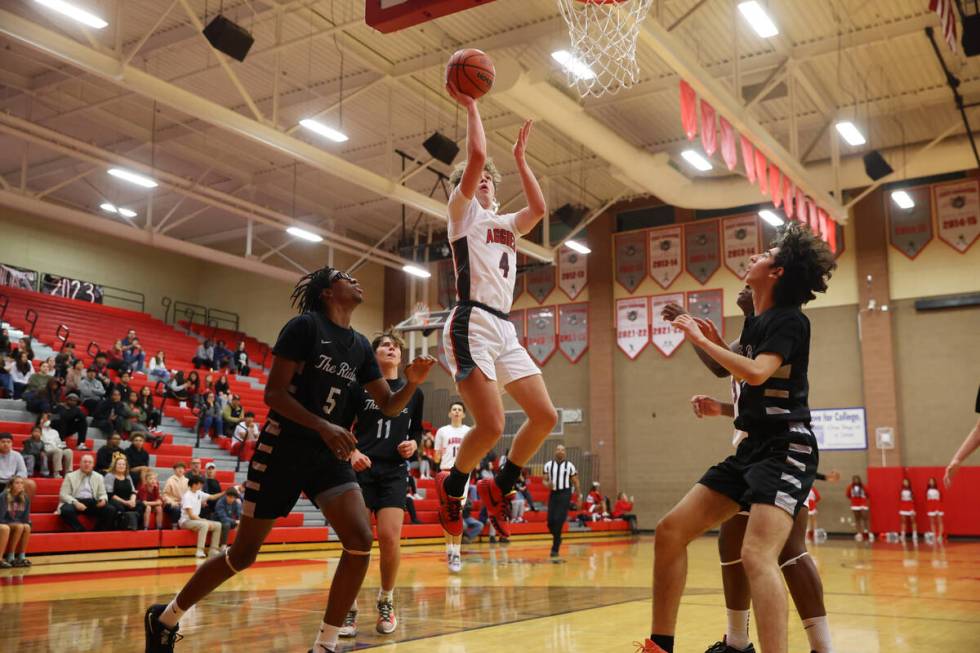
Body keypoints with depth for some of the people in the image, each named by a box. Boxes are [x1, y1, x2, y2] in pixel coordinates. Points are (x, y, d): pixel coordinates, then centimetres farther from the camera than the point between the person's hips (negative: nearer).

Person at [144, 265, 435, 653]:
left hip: (329, 452, 6)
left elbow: (388, 406, 13)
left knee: (361, 540, -14)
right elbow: (273, 393, -15)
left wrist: (412, 383, -8)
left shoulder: (360, 346, 10)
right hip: (283, 448, -6)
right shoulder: (305, 325, -9)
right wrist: (323, 426, -25)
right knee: (244, 553, 2)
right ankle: (165, 617, 26)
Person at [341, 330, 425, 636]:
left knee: (390, 538, -10)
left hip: (394, 472, 2)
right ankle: (349, 609, 10)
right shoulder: (360, 387, 3)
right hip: (362, 469, -1)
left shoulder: (413, 392, 11)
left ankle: (386, 602, 14)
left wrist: (413, 444, -1)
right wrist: (352, 453, -13)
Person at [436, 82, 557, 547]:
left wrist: (520, 158, 19)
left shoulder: (505, 224, 27)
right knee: (491, 425, -17)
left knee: (545, 416, 0)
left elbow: (539, 208, 11)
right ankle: (451, 486, 10)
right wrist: (470, 106, 3)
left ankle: (499, 488, 18)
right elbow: (477, 156, -6)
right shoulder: (462, 211, 7)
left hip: (505, 330, 8)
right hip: (472, 325, -8)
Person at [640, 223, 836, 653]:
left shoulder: (789, 319, -9)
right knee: (670, 531, 4)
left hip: (786, 450, -9)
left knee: (756, 556, -29)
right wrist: (716, 343, 17)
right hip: (751, 450, 9)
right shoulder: (755, 322, 16)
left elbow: (757, 373, -27)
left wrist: (702, 340, -17)